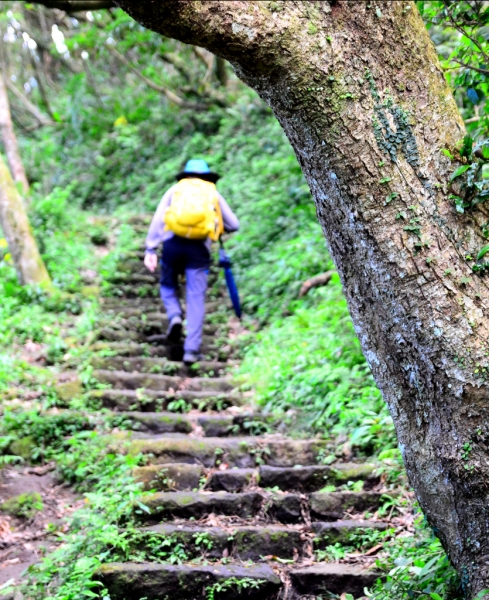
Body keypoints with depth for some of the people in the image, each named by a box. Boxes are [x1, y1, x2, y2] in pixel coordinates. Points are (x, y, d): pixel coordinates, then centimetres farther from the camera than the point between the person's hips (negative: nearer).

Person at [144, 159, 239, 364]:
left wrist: (150, 249, 2)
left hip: (173, 242, 0)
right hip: (199, 246, 0)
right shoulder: (213, 193, 23)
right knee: (196, 299, 0)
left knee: (168, 285, 23)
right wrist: (218, 226, 41)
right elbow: (233, 225, 21)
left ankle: (174, 316, -5)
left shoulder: (175, 189, 21)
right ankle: (191, 350, -6)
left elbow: (158, 219, 6)